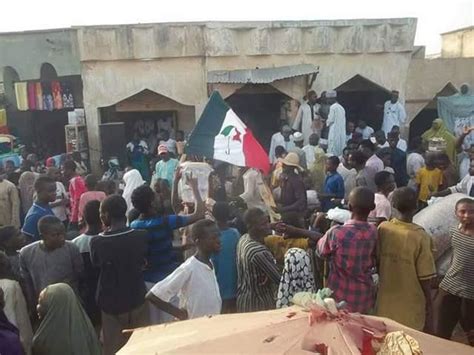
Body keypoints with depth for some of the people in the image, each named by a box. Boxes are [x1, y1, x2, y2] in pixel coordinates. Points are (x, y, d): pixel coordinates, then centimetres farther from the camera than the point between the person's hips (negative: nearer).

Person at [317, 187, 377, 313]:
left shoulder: (336, 233, -25)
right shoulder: (373, 231, -11)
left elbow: (321, 251, -3)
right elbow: (373, 262, 5)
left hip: (340, 300, -3)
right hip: (365, 300, 4)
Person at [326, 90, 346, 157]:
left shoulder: (333, 107, -10)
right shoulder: (341, 107, 14)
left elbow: (331, 119, -11)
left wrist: (327, 122, 10)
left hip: (334, 131, -8)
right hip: (342, 131, 8)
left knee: (333, 151, -5)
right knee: (340, 150, 10)